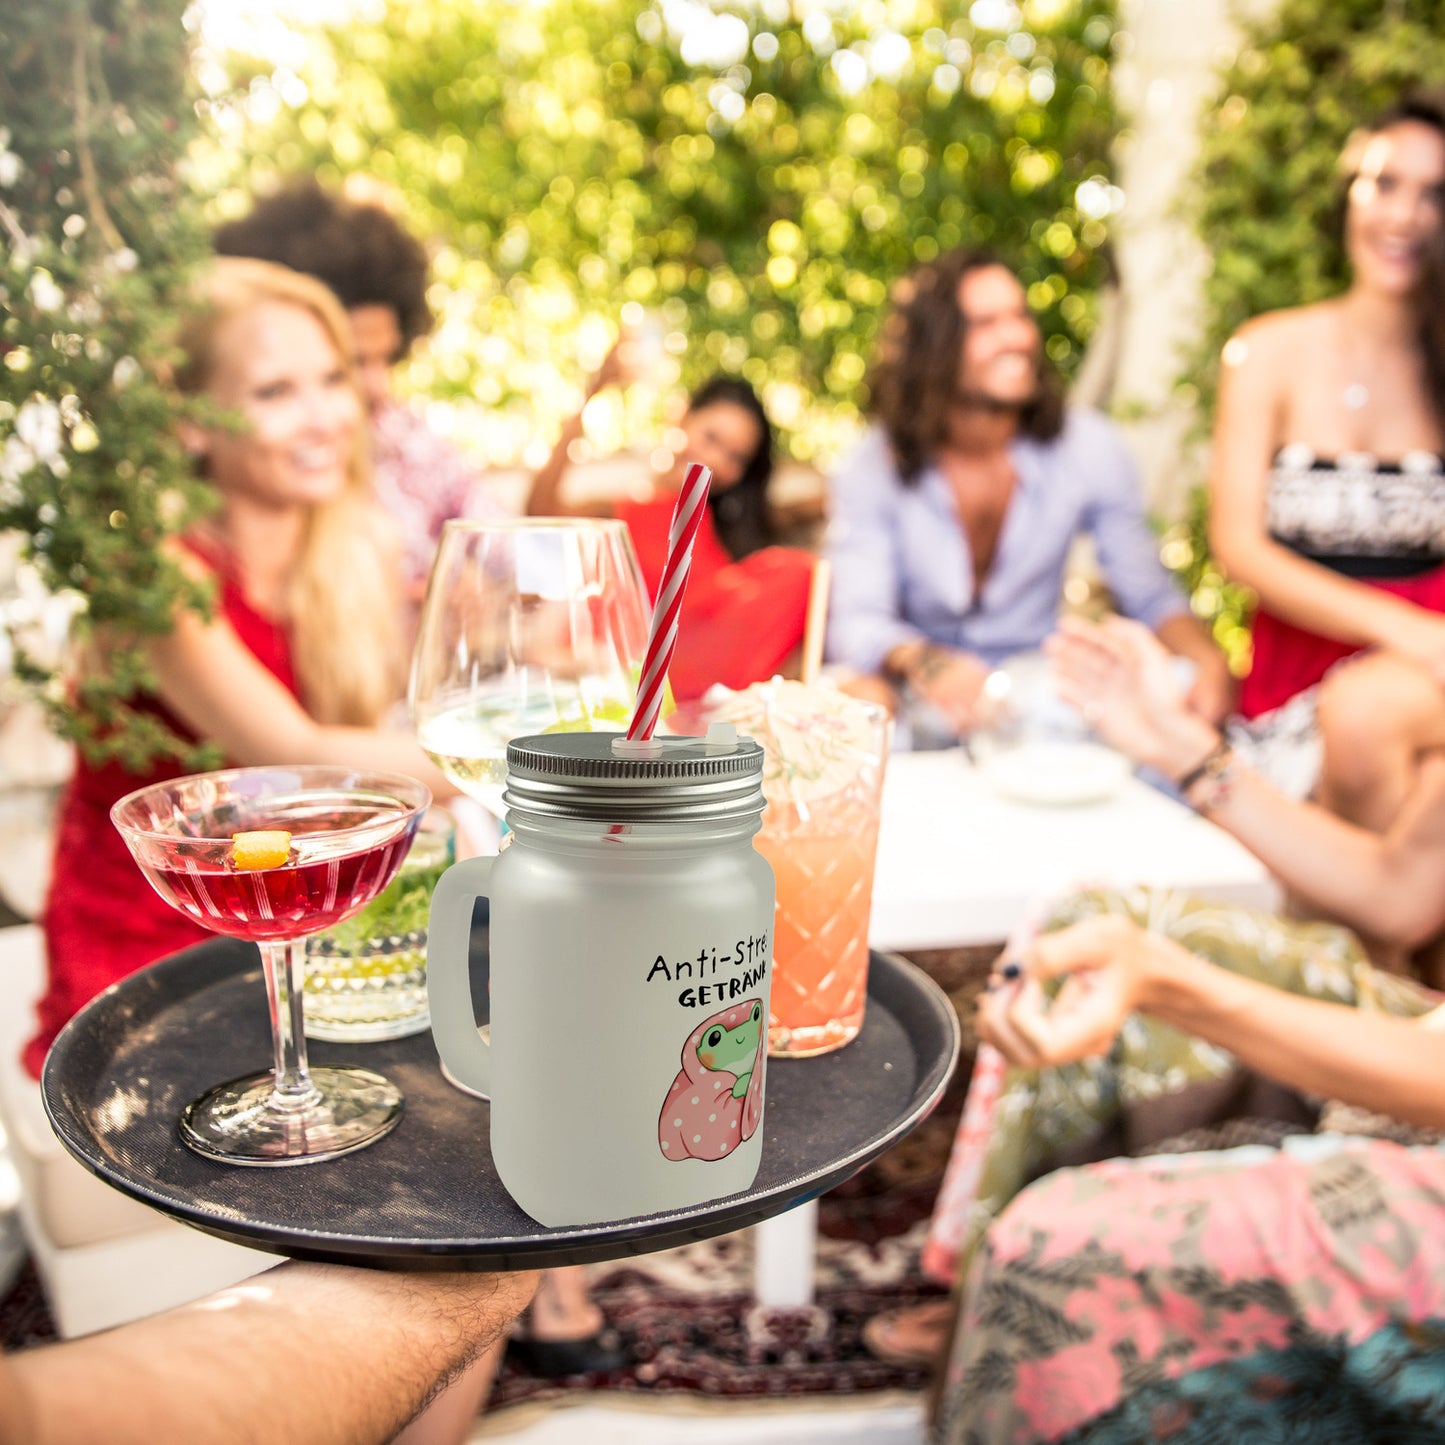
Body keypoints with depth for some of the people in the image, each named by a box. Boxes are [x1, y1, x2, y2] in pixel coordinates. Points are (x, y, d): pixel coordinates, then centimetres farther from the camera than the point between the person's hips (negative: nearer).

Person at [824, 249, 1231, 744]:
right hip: (920, 693, -2)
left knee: (1186, 695, -23)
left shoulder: (1089, 448, -4)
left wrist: (1208, 658, -24)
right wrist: (923, 663, -42)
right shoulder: (872, 470, -10)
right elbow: (857, 618, -19)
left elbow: (1151, 593, -2)